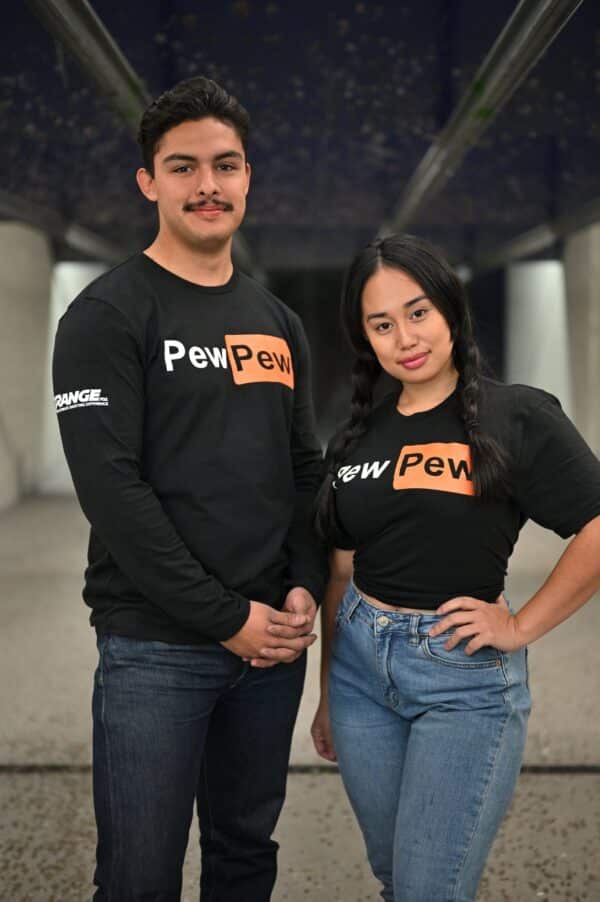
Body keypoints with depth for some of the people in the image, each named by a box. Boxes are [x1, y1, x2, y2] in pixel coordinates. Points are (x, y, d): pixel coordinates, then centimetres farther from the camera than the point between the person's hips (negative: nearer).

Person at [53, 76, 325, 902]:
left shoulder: (278, 322, 13)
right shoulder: (109, 315, -8)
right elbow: (110, 487, -16)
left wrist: (306, 588, -2)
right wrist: (226, 617, -16)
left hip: (274, 641, 6)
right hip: (156, 647, -6)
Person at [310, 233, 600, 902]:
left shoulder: (516, 418, -10)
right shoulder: (356, 439, 7)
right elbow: (342, 574, 12)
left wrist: (522, 627, -12)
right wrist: (328, 694, 16)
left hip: (466, 676, -5)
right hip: (360, 665, 5)